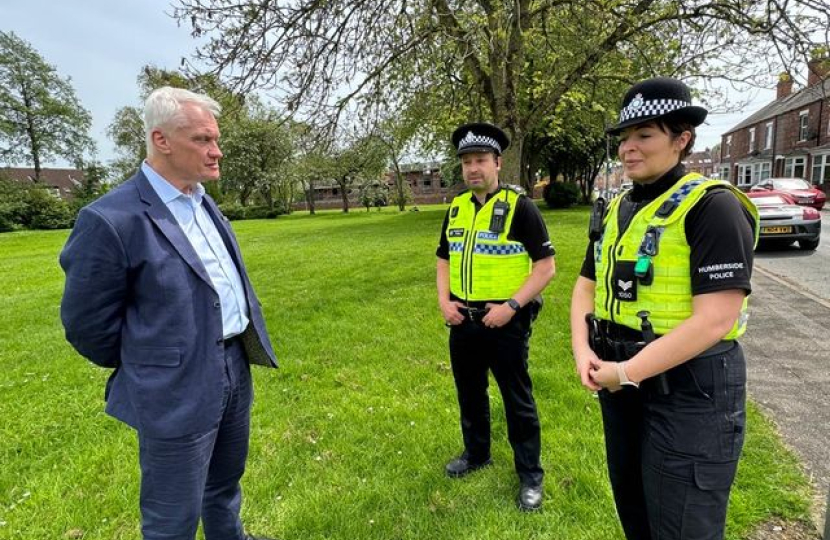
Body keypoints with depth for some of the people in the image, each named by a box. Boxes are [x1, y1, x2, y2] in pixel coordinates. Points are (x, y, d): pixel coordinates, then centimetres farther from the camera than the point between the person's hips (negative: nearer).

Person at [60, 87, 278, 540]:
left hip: (236, 368, 7)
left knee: (224, 486, 28)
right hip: (178, 392, -7)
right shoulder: (112, 220, -19)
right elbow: (87, 323, -11)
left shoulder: (203, 203, 7)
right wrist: (148, 367, 3)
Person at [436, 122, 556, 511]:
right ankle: (476, 453, 43)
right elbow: (444, 259, 15)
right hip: (463, 322, 6)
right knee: (469, 393, 20)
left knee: (518, 401, 8)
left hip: (506, 322, -6)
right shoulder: (456, 208, 6)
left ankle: (530, 475, 27)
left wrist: (512, 306, -20)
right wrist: (444, 300, 0)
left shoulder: (520, 206, -11)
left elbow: (546, 266, -12)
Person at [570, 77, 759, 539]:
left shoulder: (713, 207, -15)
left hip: (690, 390, -7)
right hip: (620, 380, 7)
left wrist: (627, 373, -19)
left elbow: (714, 319, -23)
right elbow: (587, 286, 11)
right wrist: (583, 350, -6)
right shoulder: (615, 211, 8)